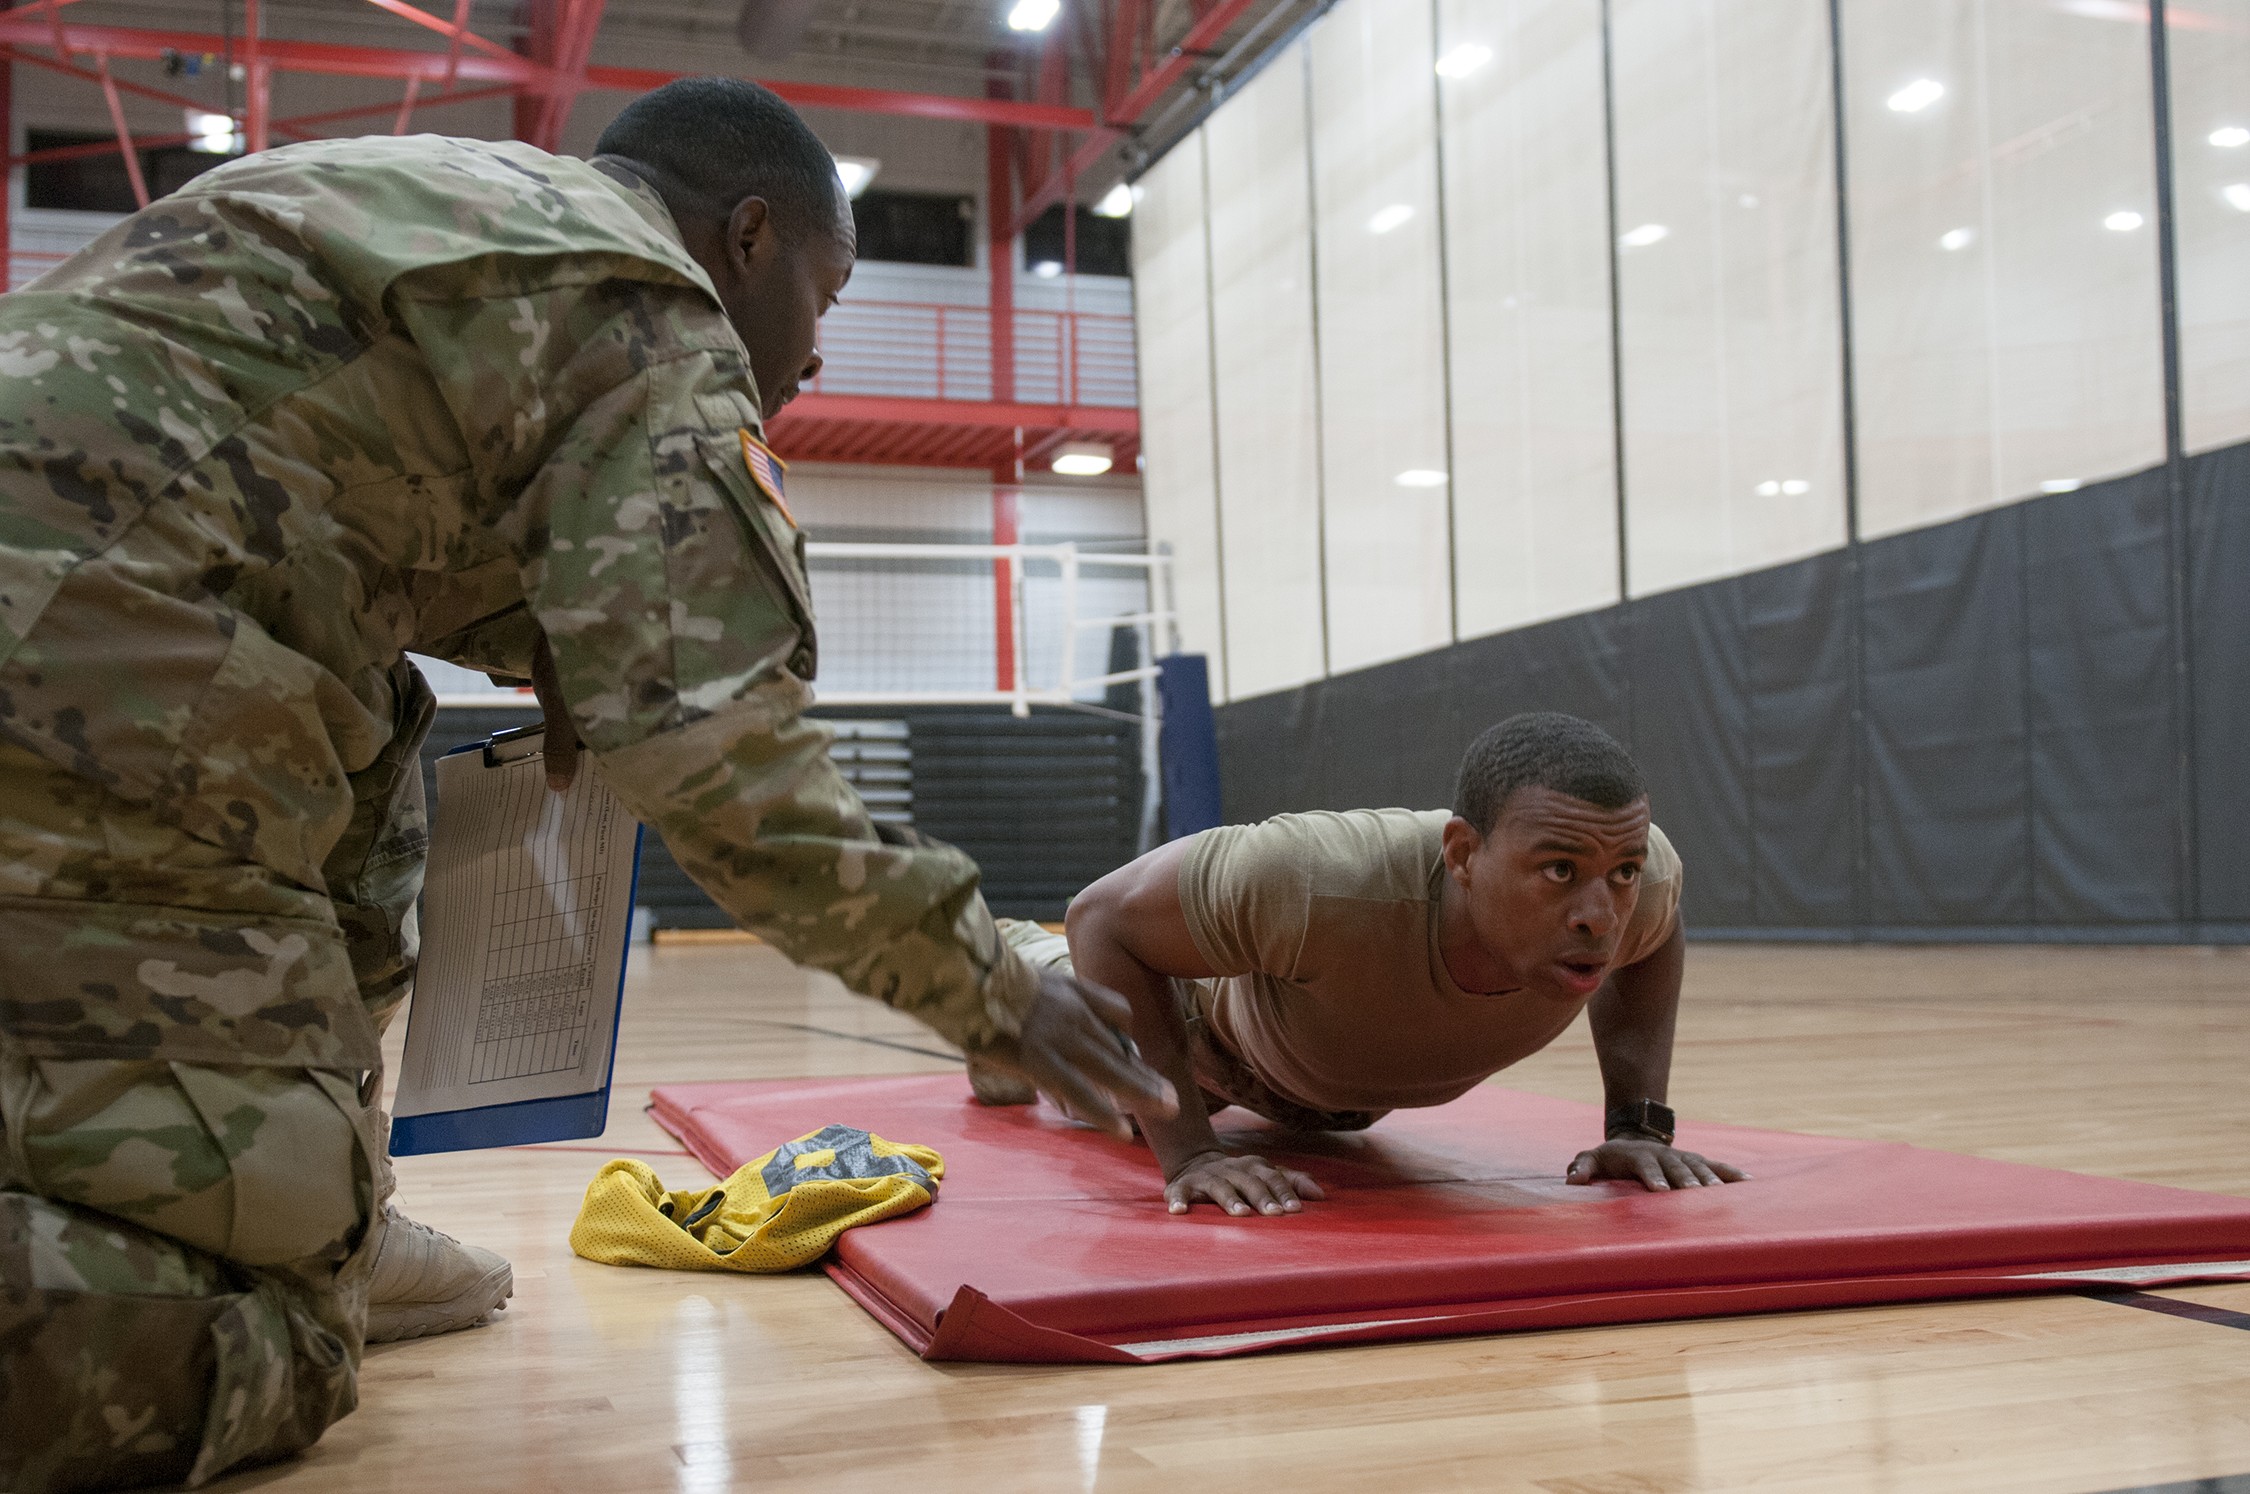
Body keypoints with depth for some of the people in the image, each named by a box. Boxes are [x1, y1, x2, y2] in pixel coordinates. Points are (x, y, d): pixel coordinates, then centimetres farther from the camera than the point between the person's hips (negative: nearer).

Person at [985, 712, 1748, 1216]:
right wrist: (1187, 1154, -42)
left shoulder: (1634, 880, -40)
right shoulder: (1323, 882, -53)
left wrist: (1640, 1122, -22)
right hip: (1220, 1020, -4)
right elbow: (1104, 918, -37)